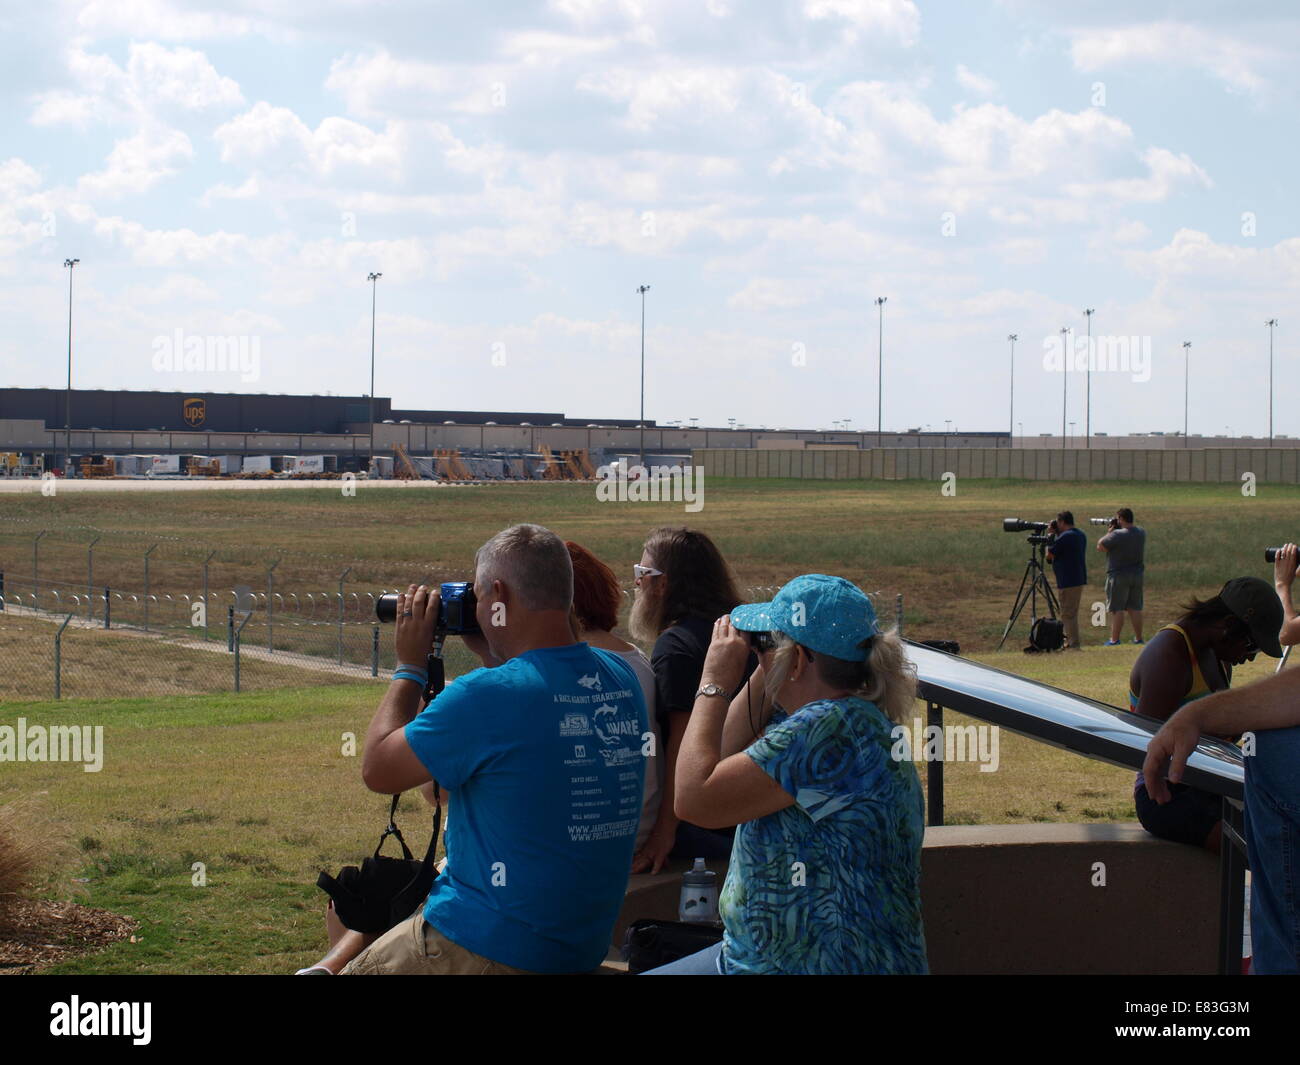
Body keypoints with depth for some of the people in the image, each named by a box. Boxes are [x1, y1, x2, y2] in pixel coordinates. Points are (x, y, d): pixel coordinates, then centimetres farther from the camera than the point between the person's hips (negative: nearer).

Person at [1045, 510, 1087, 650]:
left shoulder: (1064, 538, -18)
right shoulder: (1081, 535, 12)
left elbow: (1049, 555, -9)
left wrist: (1050, 536, 1)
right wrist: (1055, 535, 12)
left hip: (1068, 582, -10)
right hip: (1080, 579, 10)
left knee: (1068, 614, -6)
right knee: (1072, 613, 17)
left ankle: (1074, 644, -9)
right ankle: (1070, 642, 22)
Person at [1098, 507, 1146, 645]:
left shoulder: (1117, 535, -20)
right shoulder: (1141, 533, 2)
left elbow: (1100, 546, -11)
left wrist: (1110, 530, -3)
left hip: (1119, 576, -6)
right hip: (1137, 574, 6)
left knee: (1116, 609, -1)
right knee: (1135, 608, 12)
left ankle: (1114, 640, -1)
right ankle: (1138, 638, 16)